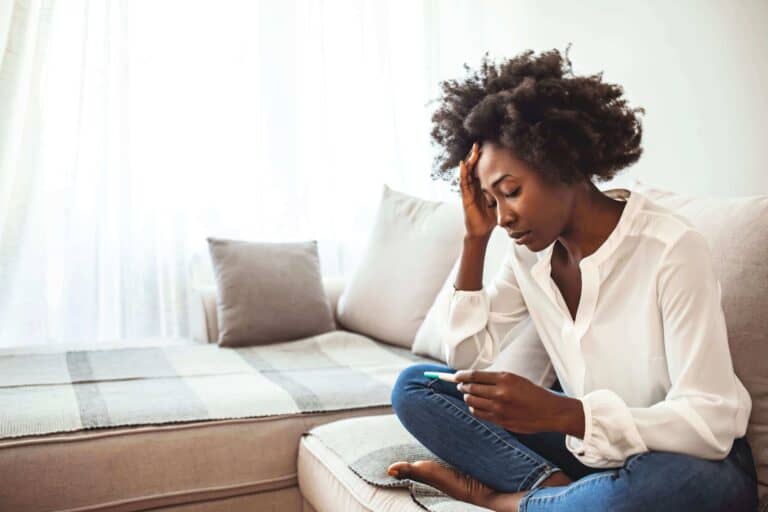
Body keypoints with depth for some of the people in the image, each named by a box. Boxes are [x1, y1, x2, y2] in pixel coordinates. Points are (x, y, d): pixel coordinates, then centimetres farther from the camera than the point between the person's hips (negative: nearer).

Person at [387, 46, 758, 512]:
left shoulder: (672, 250, -23)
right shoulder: (529, 251, -5)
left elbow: (711, 423, -26)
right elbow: (466, 359, -5)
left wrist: (559, 413, -39)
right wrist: (476, 238, -13)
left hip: (681, 461, -4)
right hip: (582, 438, 5)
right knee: (414, 386, -4)